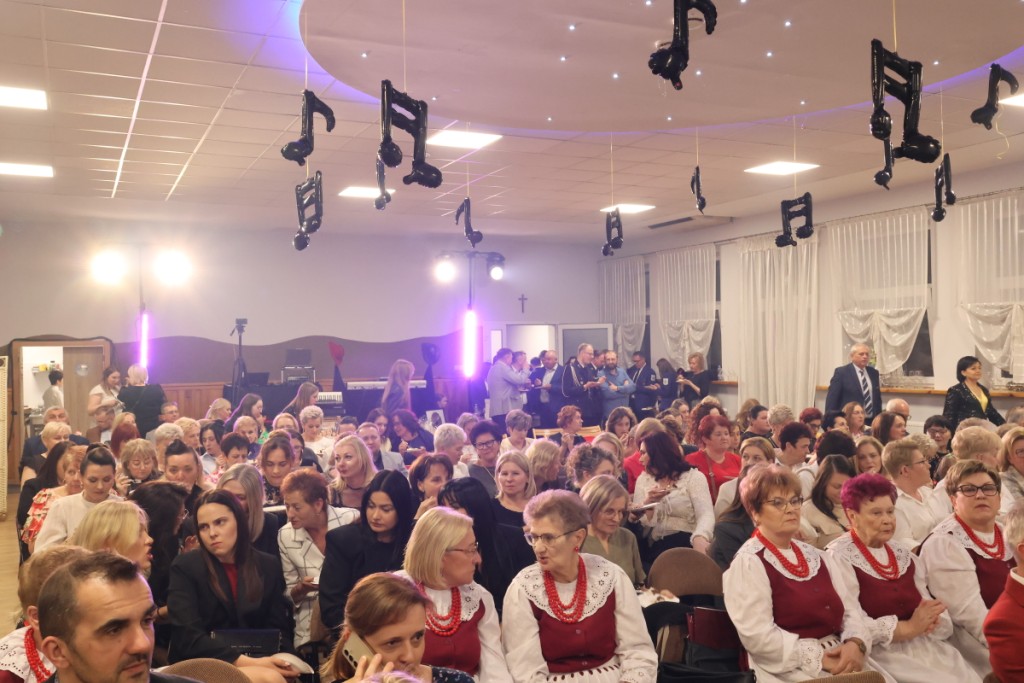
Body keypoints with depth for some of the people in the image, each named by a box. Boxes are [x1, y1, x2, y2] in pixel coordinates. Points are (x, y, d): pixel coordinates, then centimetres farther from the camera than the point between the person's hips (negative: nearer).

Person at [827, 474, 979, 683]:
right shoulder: (839, 557, -7)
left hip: (925, 645, 7)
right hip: (880, 651, -6)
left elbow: (931, 610, 10)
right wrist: (907, 627, -18)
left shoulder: (903, 553, 15)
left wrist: (930, 621, -12)